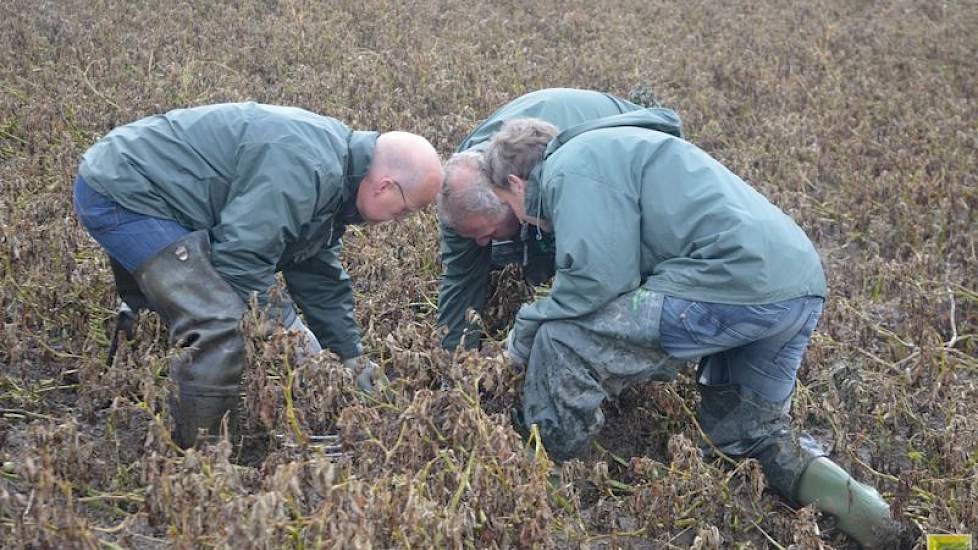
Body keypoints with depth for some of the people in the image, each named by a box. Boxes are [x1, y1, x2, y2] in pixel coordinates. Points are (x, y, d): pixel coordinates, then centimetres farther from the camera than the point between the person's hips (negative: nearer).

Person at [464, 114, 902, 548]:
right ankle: (843, 497, 7)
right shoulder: (606, 150, 30)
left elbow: (597, 280, -12)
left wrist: (525, 335, 4)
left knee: (561, 342, -5)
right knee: (745, 434, 26)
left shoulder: (571, 167, -1)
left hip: (738, 283, -10)